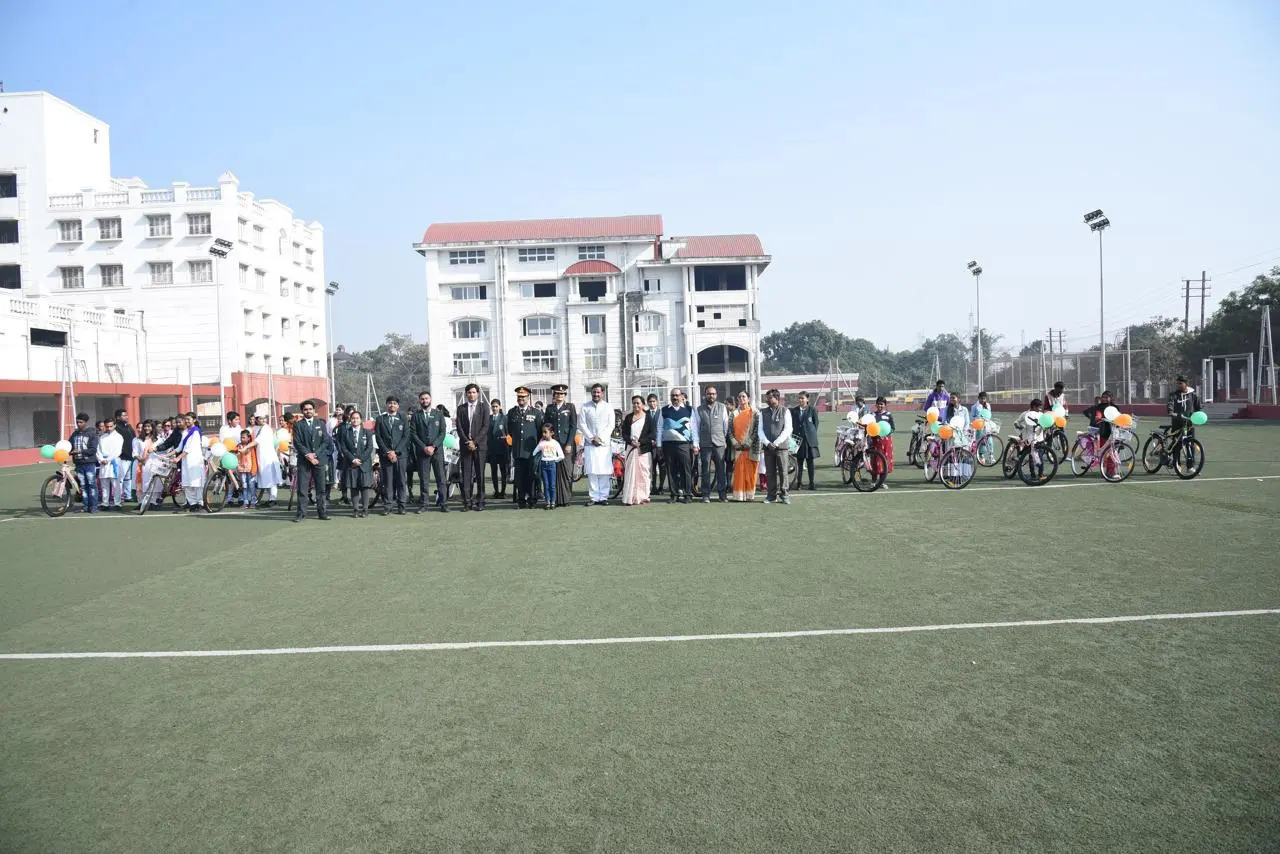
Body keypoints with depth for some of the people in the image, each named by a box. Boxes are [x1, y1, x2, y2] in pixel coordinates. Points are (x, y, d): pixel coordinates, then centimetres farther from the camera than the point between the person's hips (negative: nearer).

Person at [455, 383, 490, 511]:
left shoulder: (484, 408, 6)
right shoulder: (461, 408, 11)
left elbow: (485, 426, -2)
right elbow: (459, 427, 5)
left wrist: (475, 442, -10)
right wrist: (467, 442, -7)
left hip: (480, 445, -1)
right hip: (465, 445, 2)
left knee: (480, 474, -2)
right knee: (466, 474, -2)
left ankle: (480, 502, 1)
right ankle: (467, 502, 0)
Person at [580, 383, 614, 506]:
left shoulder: (608, 407, 9)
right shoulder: (585, 407, 9)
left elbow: (611, 425, 4)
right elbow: (582, 424, 4)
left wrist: (600, 438, -8)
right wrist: (592, 438, -7)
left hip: (604, 444, 0)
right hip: (590, 444, 0)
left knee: (604, 472, -4)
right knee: (591, 472, -5)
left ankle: (603, 497, 1)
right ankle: (593, 497, -1)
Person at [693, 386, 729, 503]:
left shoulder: (722, 407, 8)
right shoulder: (699, 410, 7)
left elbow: (726, 425, 13)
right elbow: (695, 428, 5)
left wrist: (725, 439, 13)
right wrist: (695, 444, 0)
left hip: (719, 443, 0)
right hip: (704, 444, 0)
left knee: (721, 469, -1)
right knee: (706, 470, 2)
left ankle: (722, 494, 6)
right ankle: (706, 495, 7)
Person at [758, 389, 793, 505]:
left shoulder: (785, 411, 2)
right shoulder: (763, 413, 13)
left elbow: (787, 429, -5)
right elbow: (760, 430, 8)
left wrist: (776, 443, -11)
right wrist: (767, 443, -8)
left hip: (782, 447, -3)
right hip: (768, 447, 3)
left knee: (783, 472, -3)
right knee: (770, 473, 3)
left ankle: (784, 495, 5)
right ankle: (772, 495, 10)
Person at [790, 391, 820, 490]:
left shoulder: (813, 410, 1)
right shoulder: (794, 411, 7)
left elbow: (815, 424, 4)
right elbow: (792, 424, 9)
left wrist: (812, 435, -2)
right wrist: (794, 437, 1)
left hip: (809, 439, -2)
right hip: (798, 439, 2)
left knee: (810, 462, 3)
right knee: (799, 461, 6)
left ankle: (811, 483, 7)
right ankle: (798, 482, 12)